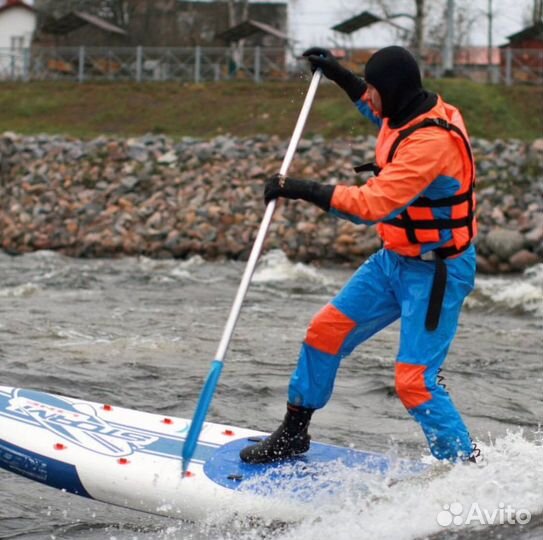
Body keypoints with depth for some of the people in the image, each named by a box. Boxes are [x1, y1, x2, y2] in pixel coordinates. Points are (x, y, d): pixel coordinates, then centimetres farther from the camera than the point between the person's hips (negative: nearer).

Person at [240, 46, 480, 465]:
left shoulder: (431, 141, -29)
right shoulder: (409, 113, 0)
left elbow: (374, 204, -35)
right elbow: (382, 114, 28)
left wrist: (301, 189, -31)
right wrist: (338, 75, 26)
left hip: (436, 273, -9)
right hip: (394, 259, 10)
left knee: (414, 381, -14)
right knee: (325, 332, 11)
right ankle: (294, 434, 27)